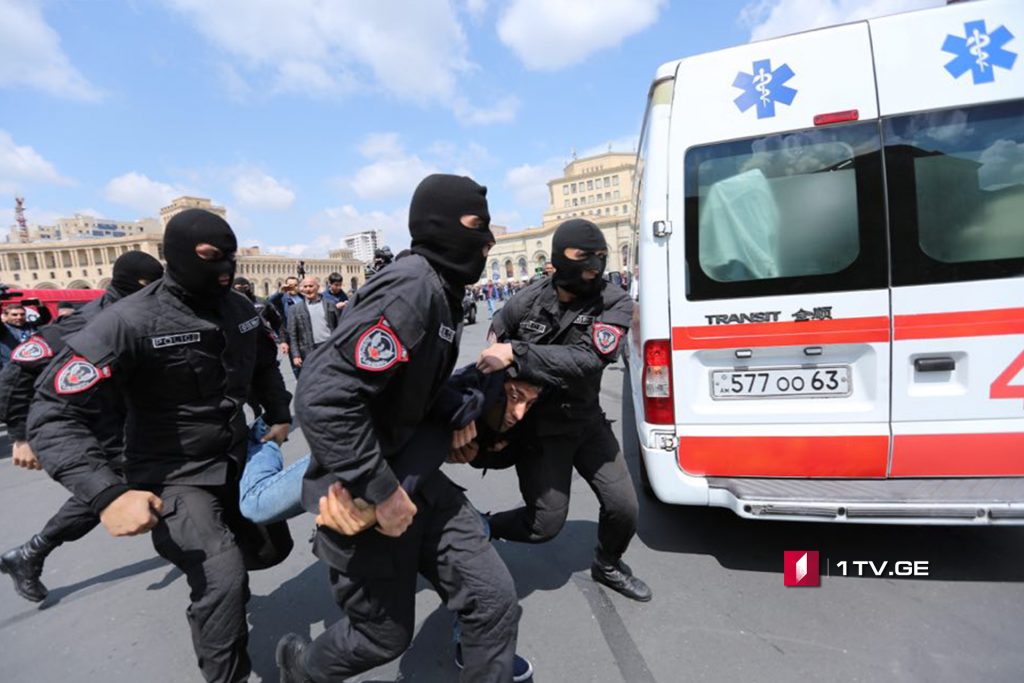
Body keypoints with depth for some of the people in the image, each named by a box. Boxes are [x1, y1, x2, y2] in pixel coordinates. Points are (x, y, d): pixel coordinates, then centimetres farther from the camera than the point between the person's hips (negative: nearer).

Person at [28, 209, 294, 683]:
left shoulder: (239, 309, -2)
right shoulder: (131, 321, -23)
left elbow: (264, 364, 18)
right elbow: (52, 412, -23)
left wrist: (278, 416, 9)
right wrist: (107, 494, -33)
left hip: (237, 462, 7)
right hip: (174, 479, -6)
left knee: (274, 547, 18)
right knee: (225, 580, -22)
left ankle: (208, 576, 51)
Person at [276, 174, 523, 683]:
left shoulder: (441, 290, 7)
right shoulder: (411, 286, -24)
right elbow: (321, 398, -31)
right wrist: (380, 490, -25)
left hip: (415, 478, 8)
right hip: (362, 498, -8)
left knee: (494, 601, 6)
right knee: (384, 636, 15)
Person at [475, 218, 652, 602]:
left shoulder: (615, 304, -13)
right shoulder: (526, 304, -14)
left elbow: (588, 359, -30)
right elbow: (491, 363, 4)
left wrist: (517, 354, -33)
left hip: (588, 421, 3)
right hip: (539, 428, -3)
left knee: (624, 509, 7)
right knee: (547, 523, 0)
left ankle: (607, 566, 40)